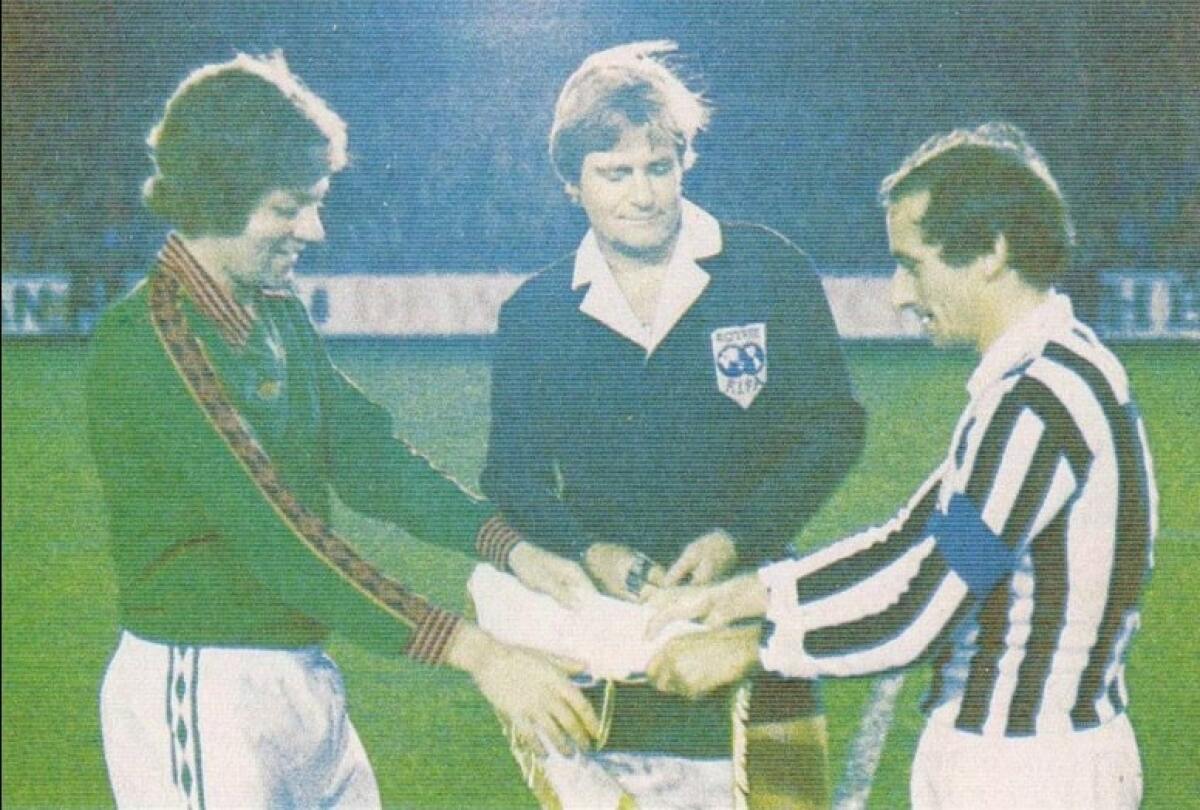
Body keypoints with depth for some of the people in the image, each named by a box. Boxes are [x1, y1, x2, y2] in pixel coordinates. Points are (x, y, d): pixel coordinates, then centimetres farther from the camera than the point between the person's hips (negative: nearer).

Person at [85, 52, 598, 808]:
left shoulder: (281, 316, 8)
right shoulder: (149, 338, -19)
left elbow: (367, 455, 7)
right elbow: (274, 534, -25)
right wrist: (474, 651, -28)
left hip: (303, 681, 8)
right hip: (200, 693, -8)